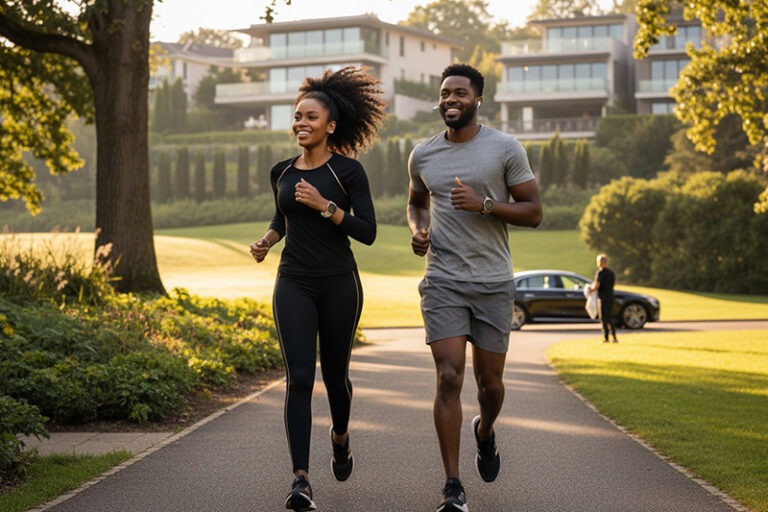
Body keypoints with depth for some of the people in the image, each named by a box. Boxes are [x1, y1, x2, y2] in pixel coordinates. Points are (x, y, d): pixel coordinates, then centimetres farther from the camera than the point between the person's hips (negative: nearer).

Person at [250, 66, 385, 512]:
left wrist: (325, 206, -19)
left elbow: (368, 232, -9)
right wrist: (267, 240, 5)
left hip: (339, 284, -2)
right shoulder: (282, 172, 8)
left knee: (335, 373, 12)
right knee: (299, 378, -11)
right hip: (293, 284, 2)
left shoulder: (348, 170, -5)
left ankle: (341, 436, 45)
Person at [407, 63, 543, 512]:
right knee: (449, 378, -11)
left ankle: (485, 432, 45)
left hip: (494, 282, -1)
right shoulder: (422, 155, 6)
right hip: (443, 282, 1)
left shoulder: (506, 149, -3)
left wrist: (483, 205, -17)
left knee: (490, 382, 8)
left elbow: (534, 212, -3)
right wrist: (417, 231, 2)